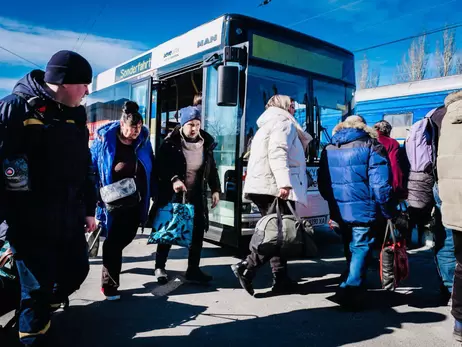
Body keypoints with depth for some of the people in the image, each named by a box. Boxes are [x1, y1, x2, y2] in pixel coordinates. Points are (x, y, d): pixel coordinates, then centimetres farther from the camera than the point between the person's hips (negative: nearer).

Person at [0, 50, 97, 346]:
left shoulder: (76, 113, 9)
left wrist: (89, 208, 15)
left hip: (69, 217, 7)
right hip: (30, 221, -6)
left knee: (77, 271, 18)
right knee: (38, 287, 5)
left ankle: (41, 309, 48)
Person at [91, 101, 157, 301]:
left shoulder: (143, 140, 0)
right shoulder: (104, 139, -11)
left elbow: (151, 169, 6)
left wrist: (154, 194, 3)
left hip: (136, 202, 4)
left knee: (126, 237, 16)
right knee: (113, 241, 0)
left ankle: (111, 260, 47)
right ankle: (109, 285, 13)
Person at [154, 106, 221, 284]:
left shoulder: (206, 143, 4)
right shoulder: (171, 143, -9)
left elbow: (212, 169, 12)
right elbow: (162, 166, -14)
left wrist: (215, 190, 7)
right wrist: (173, 179, -31)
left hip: (197, 196, 4)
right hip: (172, 195, -4)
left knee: (198, 232, 5)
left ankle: (193, 270, 19)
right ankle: (160, 267, 23)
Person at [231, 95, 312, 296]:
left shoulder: (267, 125, 29)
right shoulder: (283, 122, -1)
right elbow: (277, 151, -19)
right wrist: (284, 182, -29)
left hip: (263, 186, 10)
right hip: (274, 187, -10)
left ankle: (280, 280, 13)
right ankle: (246, 267, -15)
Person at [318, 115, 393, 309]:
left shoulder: (329, 149, 11)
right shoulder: (371, 147, -4)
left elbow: (322, 183, 15)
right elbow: (380, 185, -13)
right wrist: (387, 213, -3)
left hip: (339, 210, 6)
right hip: (363, 210, -5)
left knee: (350, 248, 21)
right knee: (361, 248, 1)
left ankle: (353, 284, 37)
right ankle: (350, 290, -9)